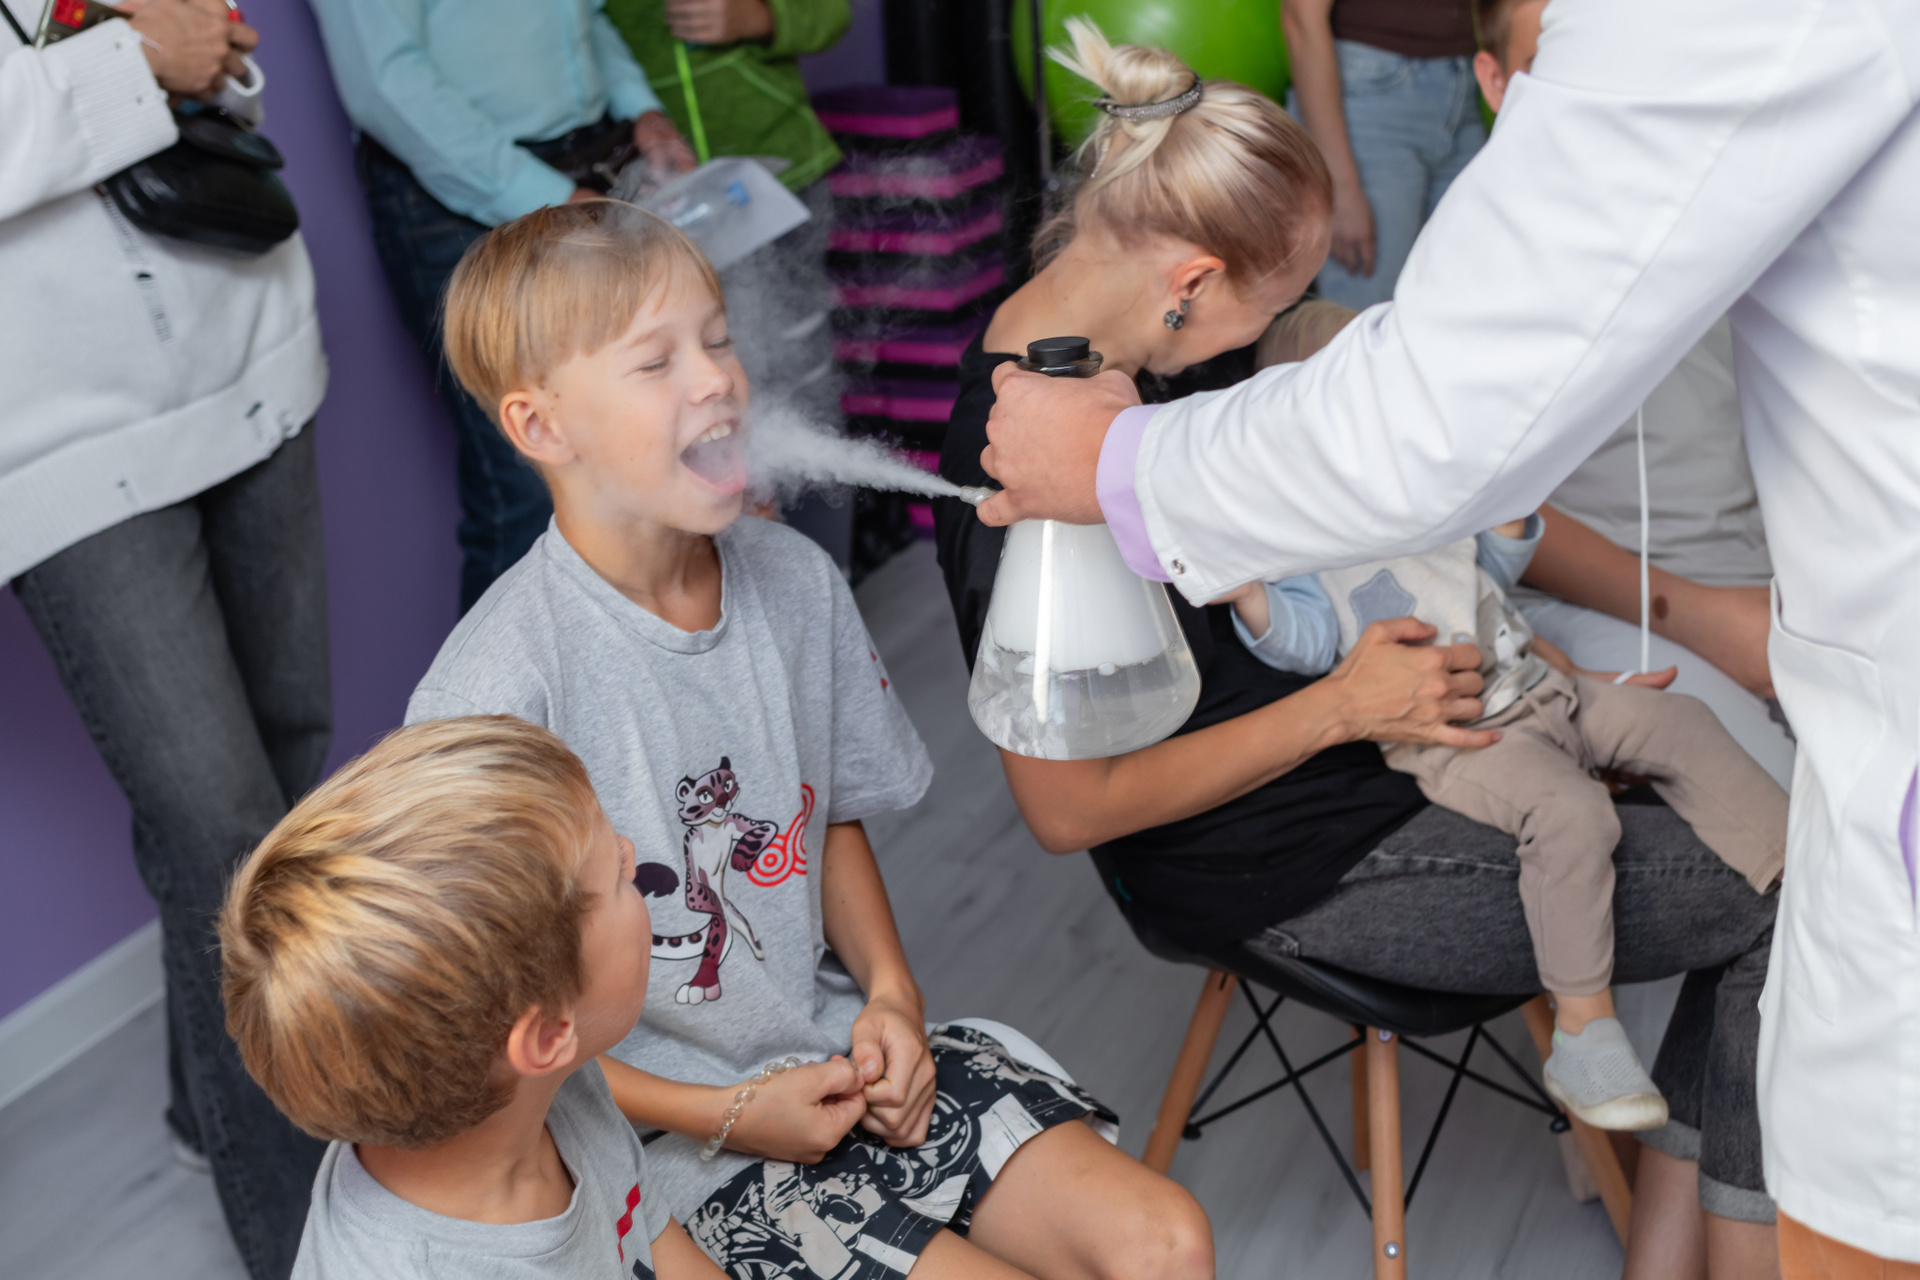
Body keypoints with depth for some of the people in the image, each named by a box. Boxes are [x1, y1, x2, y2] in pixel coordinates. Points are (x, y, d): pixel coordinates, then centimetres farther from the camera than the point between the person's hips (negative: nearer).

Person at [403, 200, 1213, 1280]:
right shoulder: (495, 695, -23)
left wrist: (890, 994, -3)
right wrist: (731, 1116, -15)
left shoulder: (798, 580, -4)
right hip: (671, 1141, -5)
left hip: (837, 1044, 6)